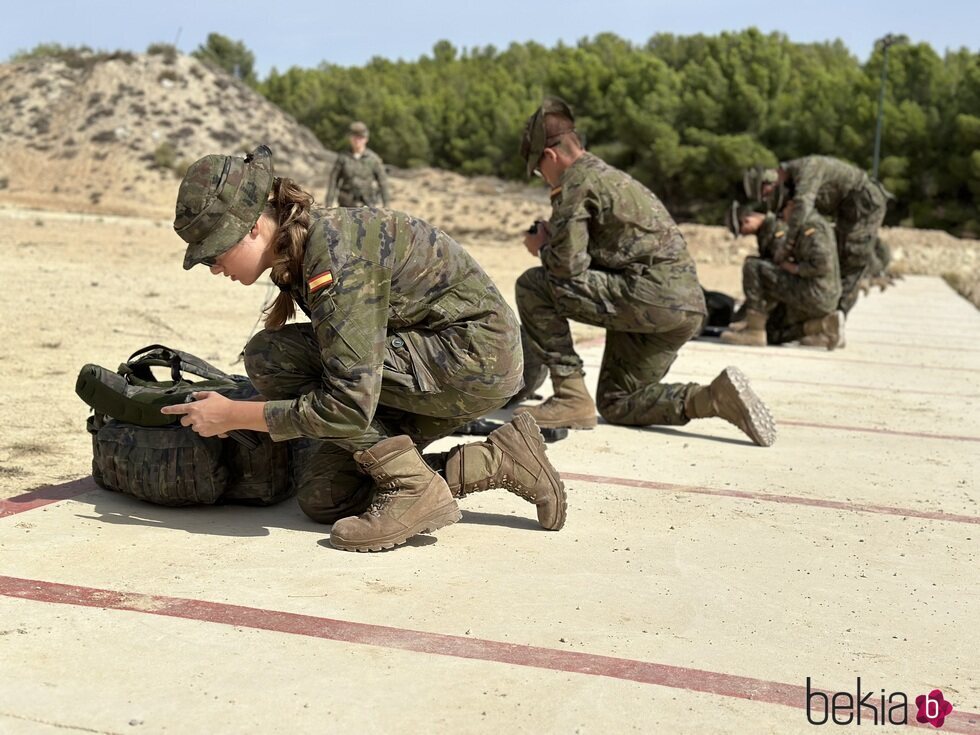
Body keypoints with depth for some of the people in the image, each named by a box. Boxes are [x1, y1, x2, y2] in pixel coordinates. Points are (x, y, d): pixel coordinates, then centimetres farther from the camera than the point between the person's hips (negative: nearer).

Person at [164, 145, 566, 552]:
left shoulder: (334, 253, -26)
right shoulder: (300, 245, 3)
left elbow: (349, 407, -29)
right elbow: (335, 359, 17)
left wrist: (233, 415, -19)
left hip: (478, 357, -9)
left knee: (270, 355, -18)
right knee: (328, 499, 6)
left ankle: (413, 490, -13)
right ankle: (501, 460, 10)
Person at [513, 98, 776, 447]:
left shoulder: (576, 182, -4)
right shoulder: (613, 176, 26)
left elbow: (569, 265, -13)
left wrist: (543, 247, 8)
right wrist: (557, 240, 22)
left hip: (649, 297, -10)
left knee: (533, 285, -5)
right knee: (615, 404, 18)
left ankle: (572, 398, -5)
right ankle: (714, 398, 0)